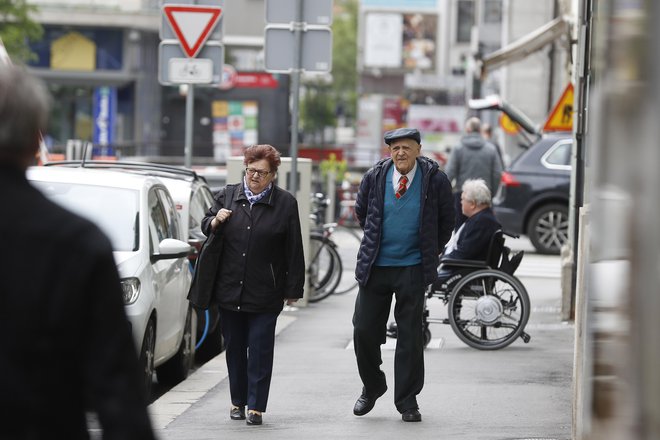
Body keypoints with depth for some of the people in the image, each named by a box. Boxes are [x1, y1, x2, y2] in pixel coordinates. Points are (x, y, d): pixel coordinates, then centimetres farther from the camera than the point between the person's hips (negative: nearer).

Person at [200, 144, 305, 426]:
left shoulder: (285, 203, -1)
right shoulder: (228, 196, 6)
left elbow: (294, 252, 0)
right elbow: (206, 227, 18)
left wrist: (293, 290, -3)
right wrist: (215, 220, -6)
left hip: (265, 295, -3)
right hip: (229, 291, 3)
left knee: (260, 349, -3)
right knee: (234, 348, 10)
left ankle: (255, 407, -1)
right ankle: (238, 401, 23)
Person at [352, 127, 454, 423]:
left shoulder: (435, 180, -5)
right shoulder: (375, 177, 0)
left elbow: (446, 221, 9)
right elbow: (361, 212, 18)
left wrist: (431, 252, 12)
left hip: (413, 268, -2)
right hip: (375, 266, 2)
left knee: (410, 335, 2)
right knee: (364, 331, 3)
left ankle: (407, 401, 10)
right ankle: (372, 387, 26)